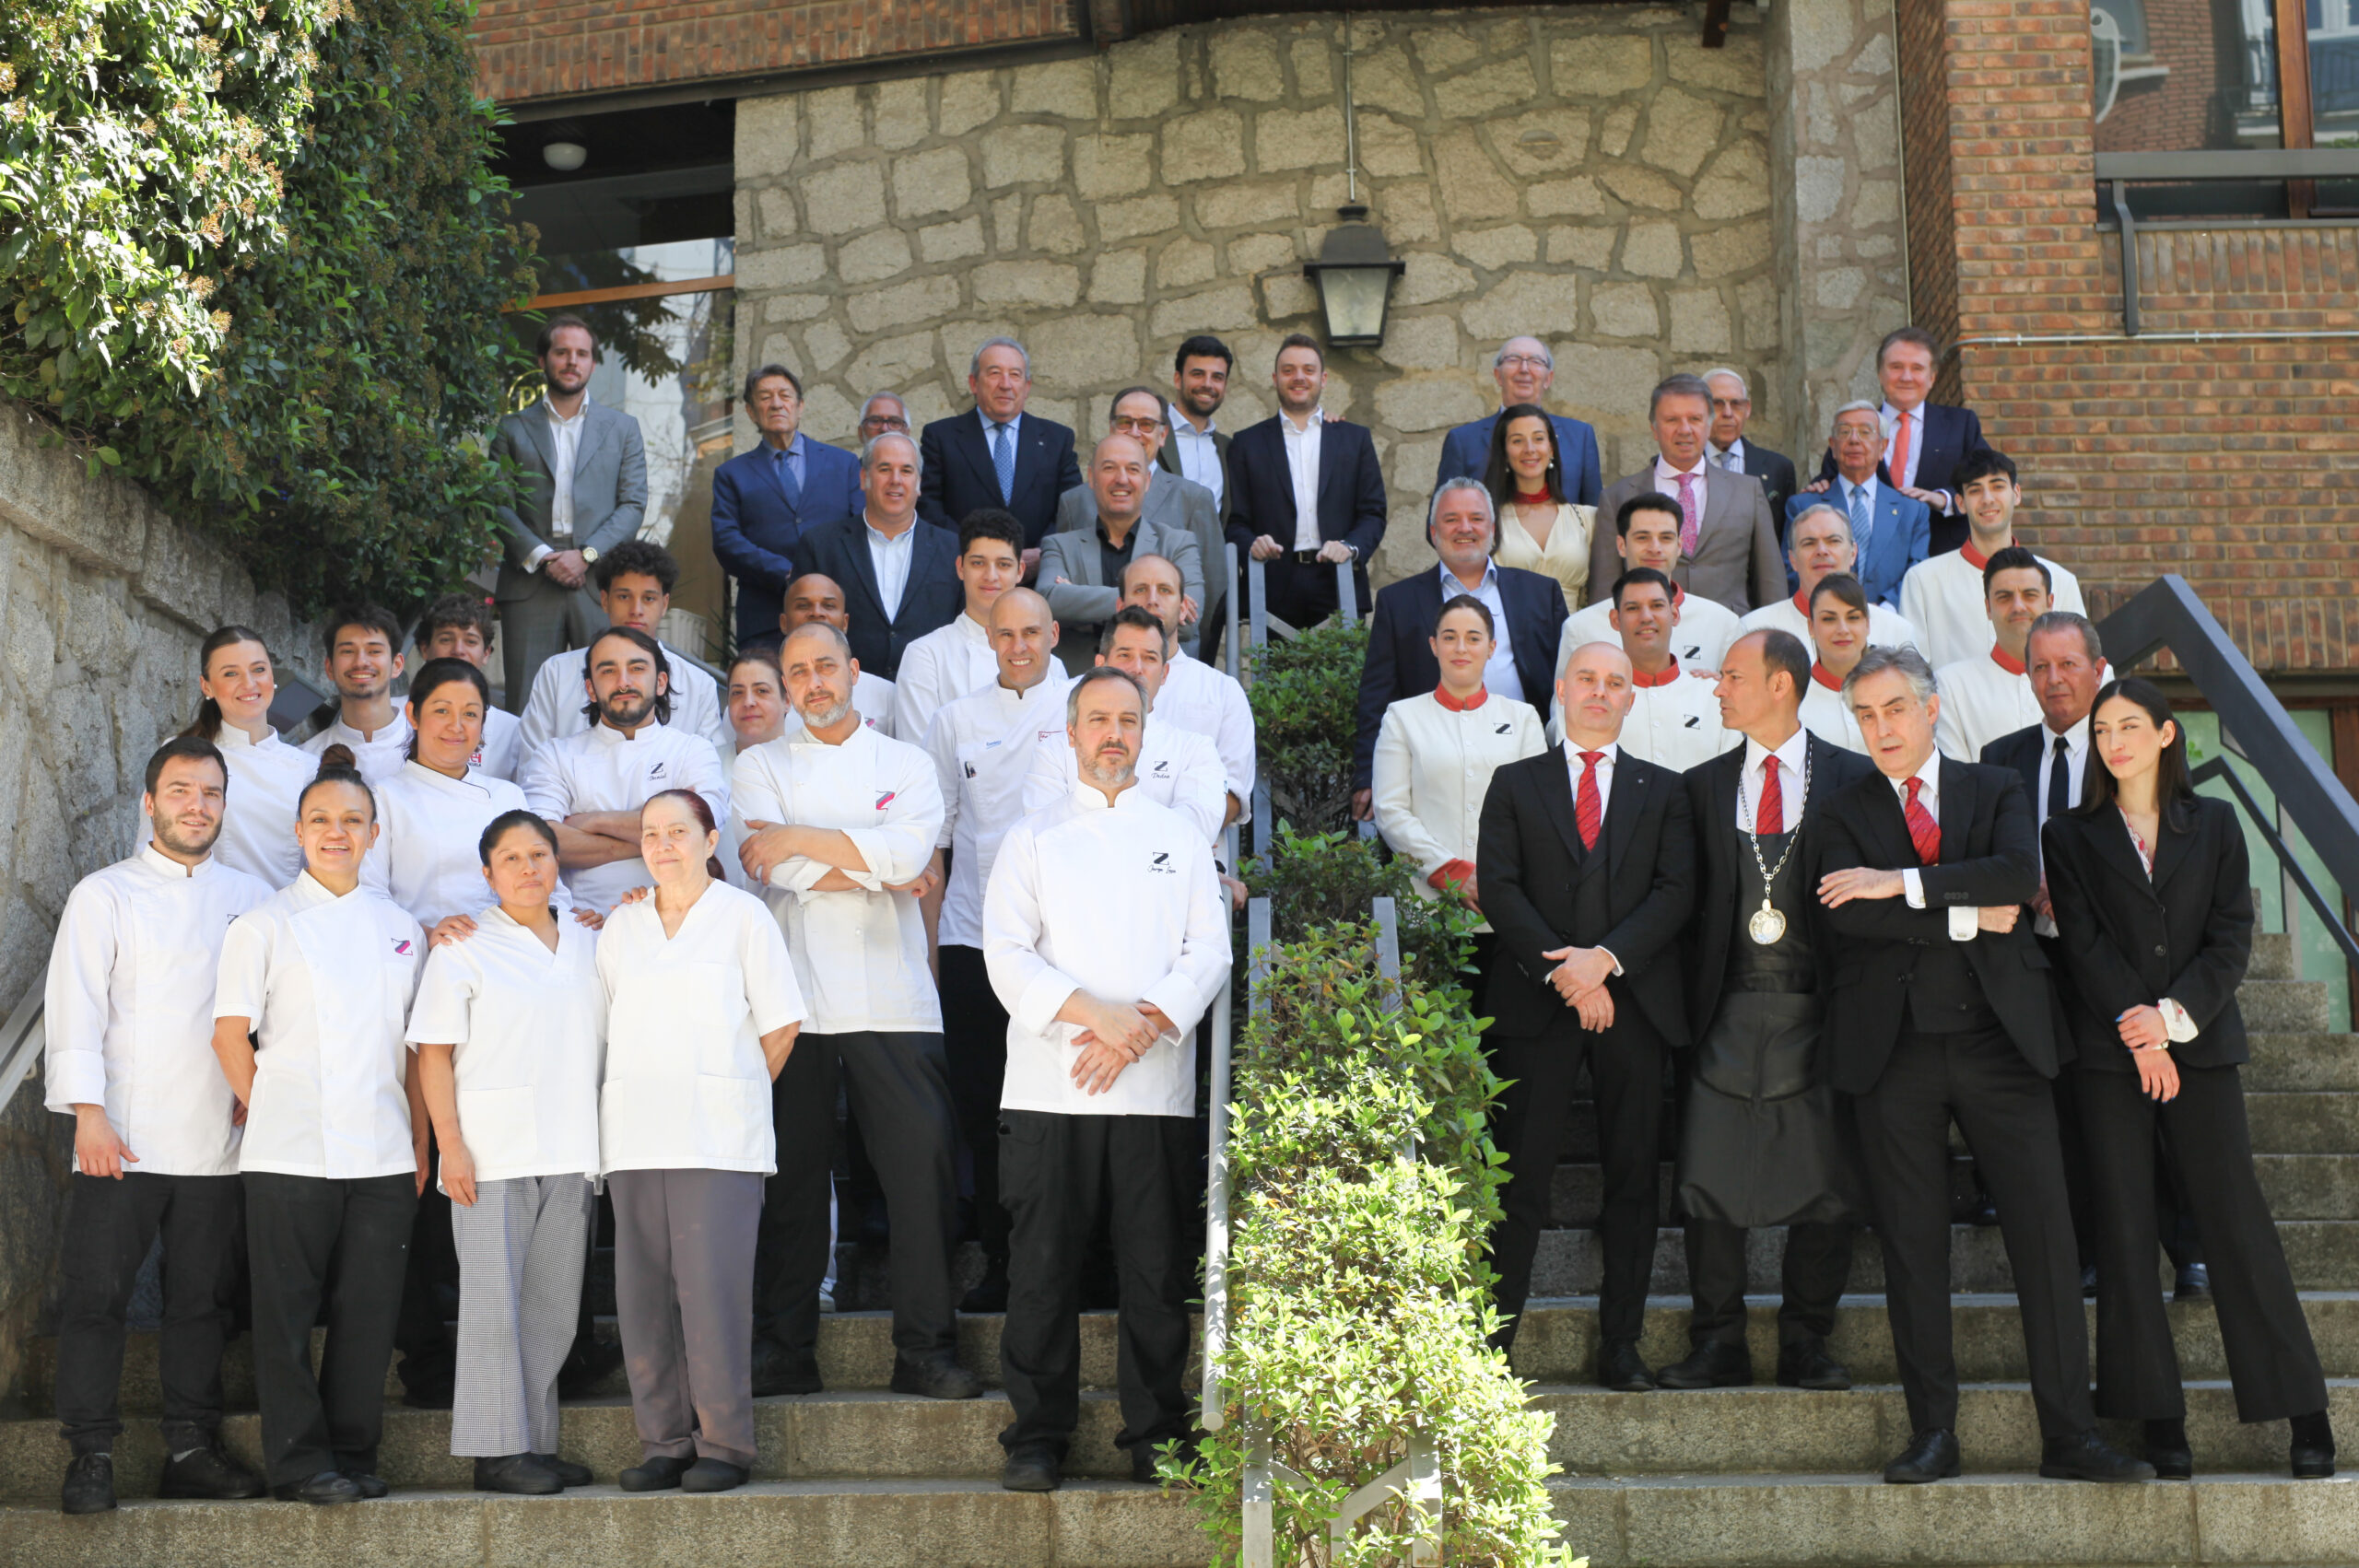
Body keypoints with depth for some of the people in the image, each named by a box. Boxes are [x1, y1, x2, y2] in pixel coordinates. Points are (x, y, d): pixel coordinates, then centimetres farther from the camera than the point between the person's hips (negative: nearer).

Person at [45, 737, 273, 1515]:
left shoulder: (251, 898, 12)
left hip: (217, 1143, 3)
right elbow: (76, 1009, -2)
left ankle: (191, 1449, 15)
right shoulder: (105, 895, 4)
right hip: (121, 1140, -2)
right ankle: (91, 1457, 6)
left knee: (200, 1300, 7)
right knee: (95, 1296, -2)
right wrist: (89, 1114, -10)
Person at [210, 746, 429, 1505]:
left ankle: (353, 1454, 16)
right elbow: (231, 1035, 0)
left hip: (384, 1154, 3)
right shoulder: (264, 924, 2)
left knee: (369, 1312, 5)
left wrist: (419, 1139, 10)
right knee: (288, 1311, 0)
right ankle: (300, 1462, 9)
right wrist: (267, 1112, -2)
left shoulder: (399, 928, 12)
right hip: (291, 1154, -3)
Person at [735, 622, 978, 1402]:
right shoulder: (760, 766, 14)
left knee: (923, 1161, -8)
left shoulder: (906, 762, 13)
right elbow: (771, 869, -4)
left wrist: (801, 840, -8)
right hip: (794, 997, 0)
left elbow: (910, 850, -7)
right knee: (795, 1172, 1)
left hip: (891, 997, 0)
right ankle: (787, 1351, 11)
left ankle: (925, 1351, -1)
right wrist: (878, 870, -4)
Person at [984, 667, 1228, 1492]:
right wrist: (1095, 1015, -13)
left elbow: (1209, 951, 6)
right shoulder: (1033, 837, 12)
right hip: (1049, 1086, 0)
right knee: (1043, 1266, -1)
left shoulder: (1180, 836, 15)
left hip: (1156, 1086, 1)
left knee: (1157, 1270, 0)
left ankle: (1157, 1435, 10)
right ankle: (1038, 1436, 9)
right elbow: (1007, 953, 1)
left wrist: (1141, 1030, -9)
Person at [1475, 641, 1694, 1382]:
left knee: (1633, 1175, 3)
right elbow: (1498, 888, 0)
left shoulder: (1664, 790, 13)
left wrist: (1606, 958, -13)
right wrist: (1563, 971, -11)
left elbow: (1677, 891, 1)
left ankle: (1620, 1343, 11)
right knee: (1520, 1175, -3)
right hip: (1534, 1006, -1)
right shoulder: (1515, 784, 11)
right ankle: (1494, 1338, 1)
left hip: (1635, 1002, 1)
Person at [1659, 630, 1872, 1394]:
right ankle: (1719, 1345, 12)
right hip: (1727, 1013, 2)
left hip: (1818, 1012, -2)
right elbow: (1686, 900, 10)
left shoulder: (1855, 780, 3)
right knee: (1708, 1186, 1)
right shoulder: (1702, 786, 11)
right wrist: (1686, 1006, 1)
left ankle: (1806, 1345, 15)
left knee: (1826, 1187, 2)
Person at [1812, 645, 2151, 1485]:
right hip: (1894, 1046, 0)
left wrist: (1904, 884, -13)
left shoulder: (1997, 790, 11)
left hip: (2000, 1038, 0)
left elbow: (2019, 873, -9)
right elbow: (1844, 913, -8)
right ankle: (1933, 1433, 11)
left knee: (2046, 1234, -2)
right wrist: (1965, 918, -9)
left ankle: (2069, 1436, 4)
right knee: (1912, 1243, 2)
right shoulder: (1844, 812, 10)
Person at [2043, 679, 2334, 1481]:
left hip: (2201, 1044, 0)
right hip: (2110, 1053, 0)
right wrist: (2137, 1030, -11)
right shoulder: (2071, 835, 8)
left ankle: (2304, 1412, 3)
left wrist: (2174, 1016, -11)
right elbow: (2083, 944, -1)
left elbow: (2232, 938, 2)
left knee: (2237, 1218, -4)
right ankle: (2158, 1417, 4)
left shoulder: (2215, 825, 10)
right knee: (2125, 1229, -1)